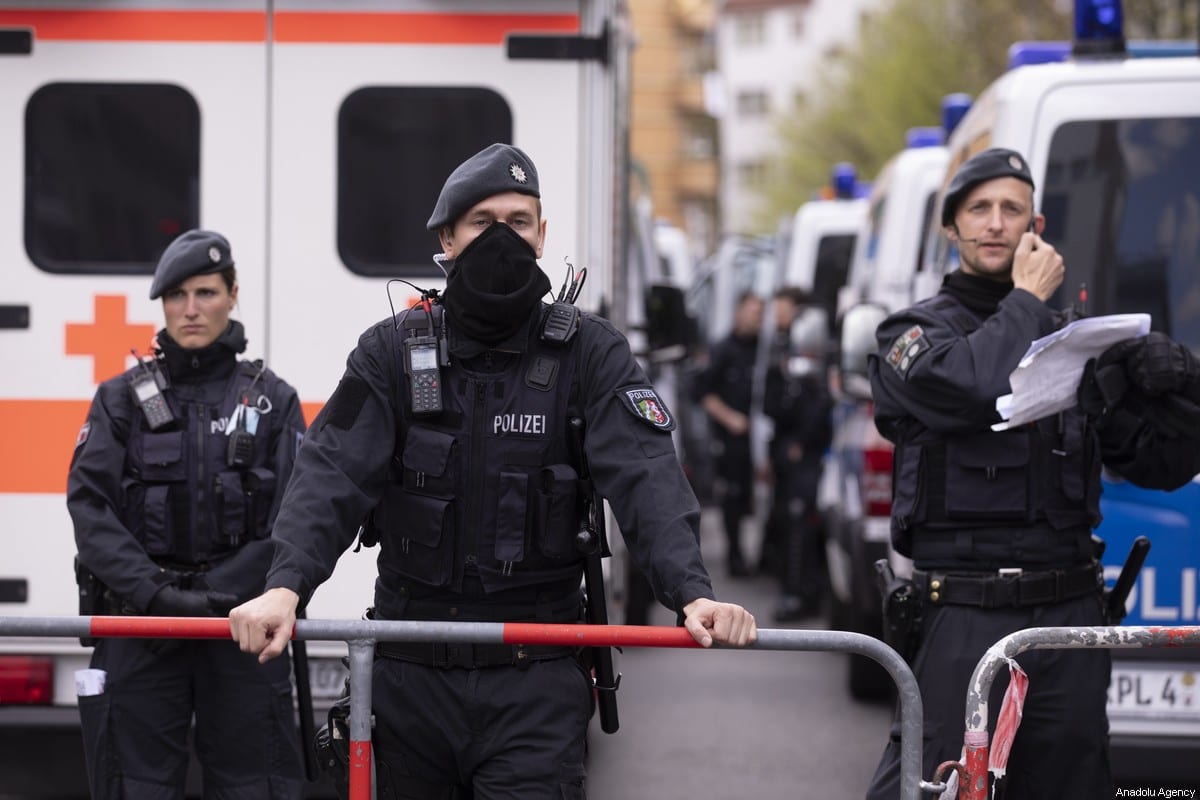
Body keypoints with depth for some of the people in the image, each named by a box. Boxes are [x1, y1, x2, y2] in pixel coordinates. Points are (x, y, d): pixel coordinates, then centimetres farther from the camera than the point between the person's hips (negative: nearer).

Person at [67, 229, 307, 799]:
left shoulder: (271, 400, 8)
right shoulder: (122, 400, 10)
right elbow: (90, 507, -2)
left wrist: (218, 596, -15)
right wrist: (157, 595, -17)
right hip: (140, 628, 0)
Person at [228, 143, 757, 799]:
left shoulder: (589, 353, 0)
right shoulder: (392, 351, 3)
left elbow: (645, 477, -13)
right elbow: (332, 474, -9)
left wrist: (692, 592, -30)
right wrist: (285, 585, -27)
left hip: (534, 681, -2)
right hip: (412, 676, 2)